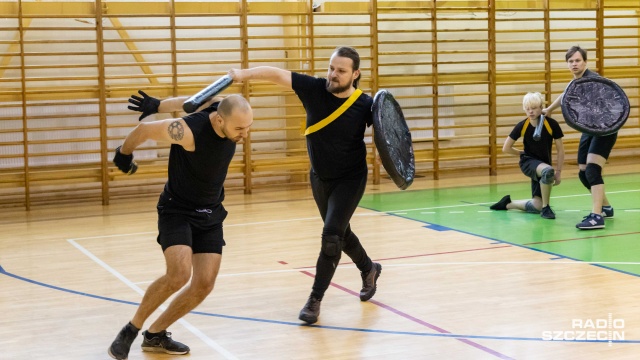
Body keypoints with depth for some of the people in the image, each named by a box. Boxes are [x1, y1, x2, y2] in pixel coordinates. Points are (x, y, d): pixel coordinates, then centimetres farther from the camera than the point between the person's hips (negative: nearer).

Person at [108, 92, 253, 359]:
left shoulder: (230, 112, -12)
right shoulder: (188, 131, -31)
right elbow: (143, 130, -14)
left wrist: (159, 105, 18)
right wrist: (124, 154, 5)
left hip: (210, 214, 6)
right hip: (177, 210, -6)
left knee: (204, 284, -3)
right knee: (179, 275, -25)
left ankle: (155, 335, 16)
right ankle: (131, 330, -3)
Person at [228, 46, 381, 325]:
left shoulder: (365, 105, -19)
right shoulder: (314, 89, -15)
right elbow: (277, 74, -20)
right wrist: (245, 74, -35)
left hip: (350, 179, -4)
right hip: (319, 178, 4)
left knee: (332, 235, -16)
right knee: (339, 232, 21)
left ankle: (315, 300, -4)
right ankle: (368, 269, 49)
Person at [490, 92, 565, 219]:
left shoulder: (552, 124, -13)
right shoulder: (522, 126, -13)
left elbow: (560, 150, -2)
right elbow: (506, 148, -1)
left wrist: (558, 172, -4)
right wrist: (523, 154, 7)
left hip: (544, 164, 2)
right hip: (528, 162, -2)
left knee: (537, 206, -5)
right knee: (547, 171, -38)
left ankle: (508, 204, 22)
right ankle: (546, 208, -19)